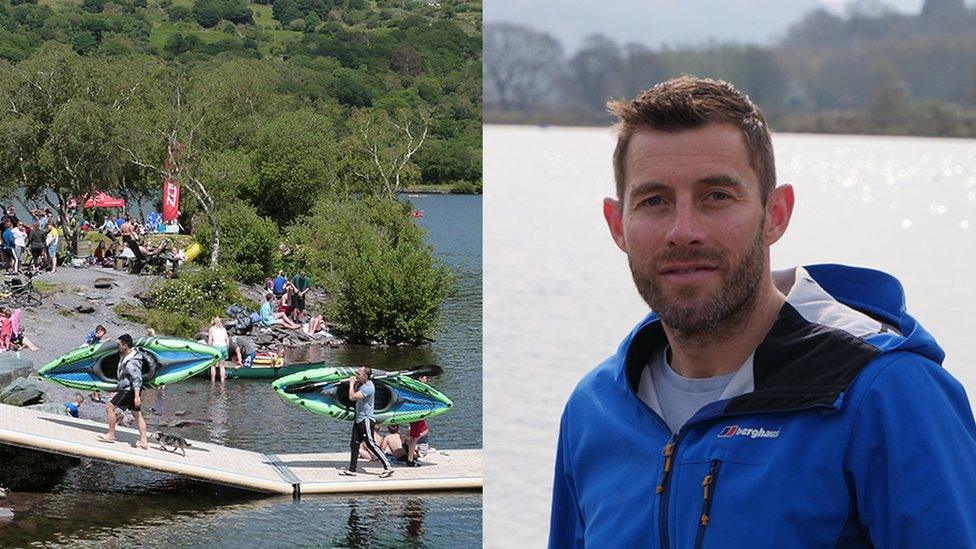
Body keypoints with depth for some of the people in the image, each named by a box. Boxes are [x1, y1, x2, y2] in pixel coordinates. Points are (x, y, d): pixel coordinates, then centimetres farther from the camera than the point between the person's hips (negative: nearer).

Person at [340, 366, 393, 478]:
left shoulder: (368, 387, -20)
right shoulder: (362, 385, 11)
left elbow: (352, 397, -25)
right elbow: (354, 397, 17)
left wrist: (351, 384, -11)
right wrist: (355, 385, 7)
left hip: (366, 420, -10)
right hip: (359, 419, 10)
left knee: (371, 444, -9)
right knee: (354, 444, 10)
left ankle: (387, 467, -6)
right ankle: (352, 470, 16)